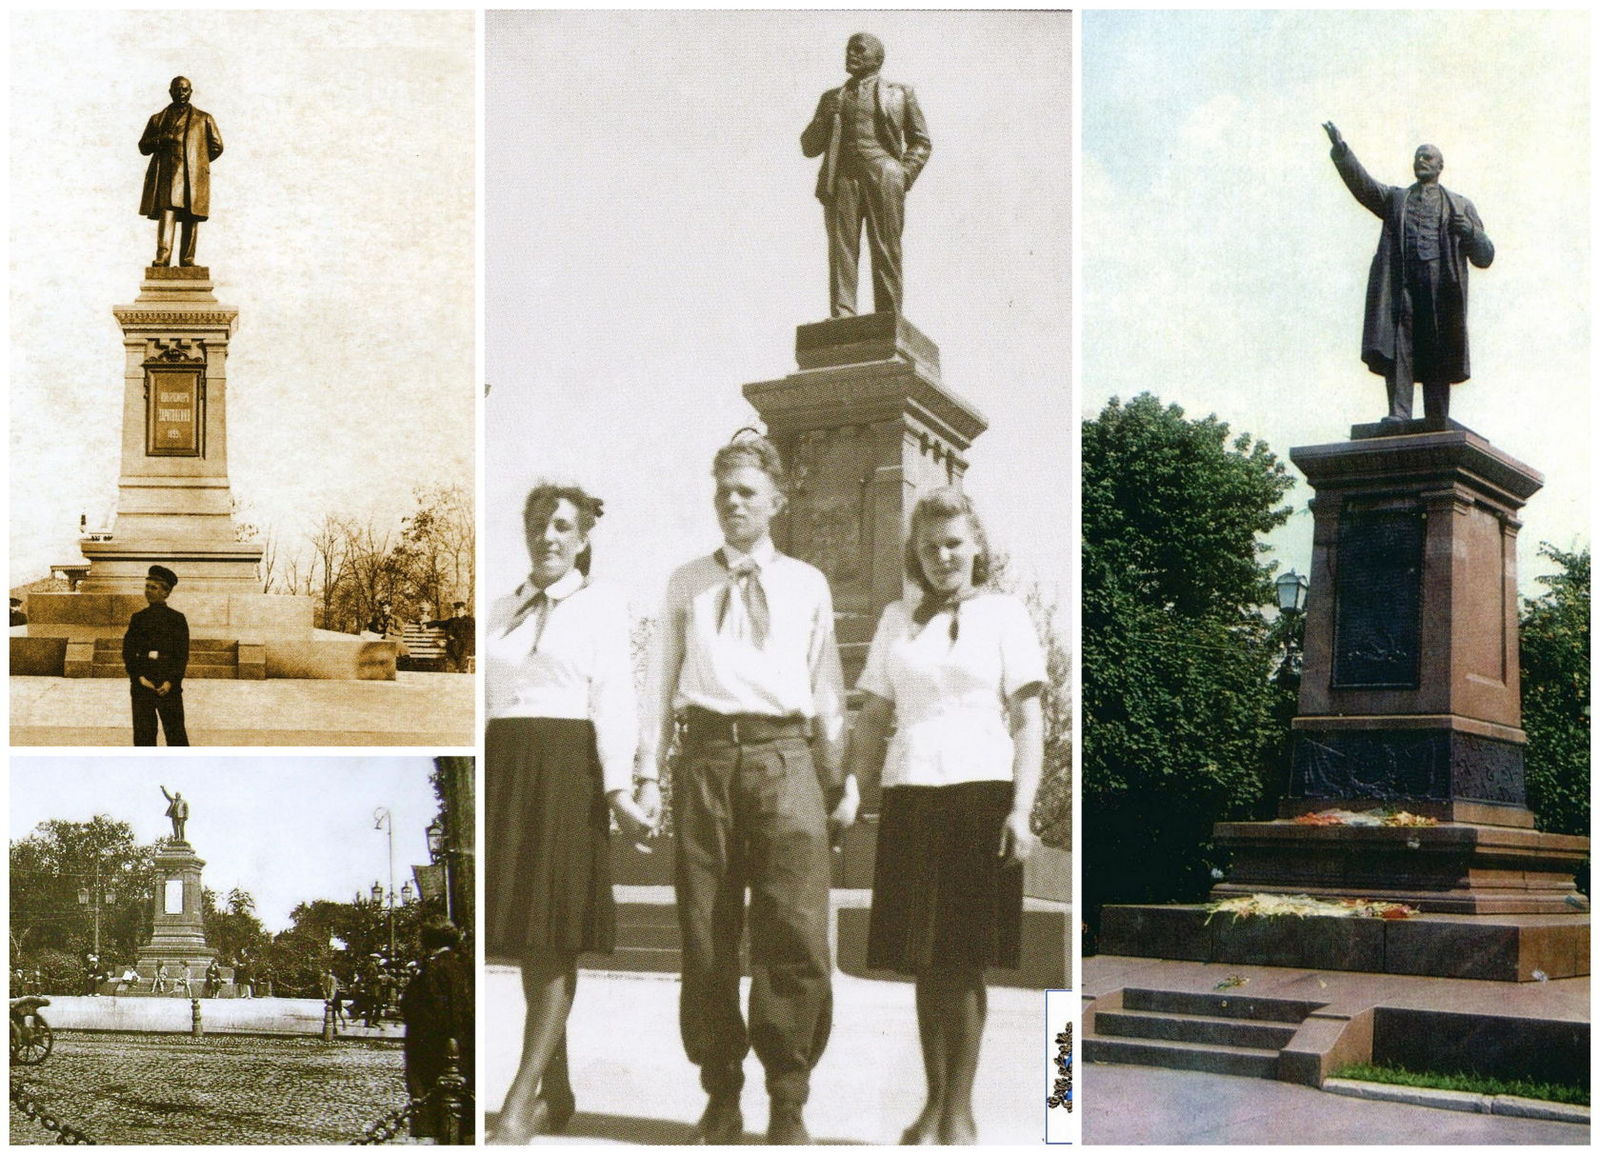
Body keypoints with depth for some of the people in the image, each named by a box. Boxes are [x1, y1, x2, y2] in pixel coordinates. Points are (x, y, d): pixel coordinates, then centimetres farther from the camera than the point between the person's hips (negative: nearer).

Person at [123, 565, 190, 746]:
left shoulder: (177, 619, 5)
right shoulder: (138, 618, 11)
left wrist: (171, 681, -12)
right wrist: (139, 677, -8)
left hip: (169, 684, -2)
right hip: (141, 683, 2)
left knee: (175, 731, -4)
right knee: (143, 732, 1)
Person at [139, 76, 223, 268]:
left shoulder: (204, 119, 16)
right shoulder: (158, 119, 20)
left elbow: (216, 146, 15)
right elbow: (143, 147, 17)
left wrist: (196, 161, 10)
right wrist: (160, 140, -2)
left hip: (193, 178, 0)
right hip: (166, 178, 0)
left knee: (190, 220, -2)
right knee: (166, 214, -17)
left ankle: (187, 261, 1)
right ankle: (162, 259, -27)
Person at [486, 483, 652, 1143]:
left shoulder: (602, 604, 3)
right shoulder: (502, 612, 18)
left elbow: (612, 698, -6)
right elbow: (486, 703, 16)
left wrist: (617, 789, -15)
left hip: (567, 765, -5)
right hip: (503, 767, 5)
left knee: (553, 937, -7)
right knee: (524, 935, 6)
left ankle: (520, 1100, -7)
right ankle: (557, 1093, 15)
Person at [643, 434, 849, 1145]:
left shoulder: (808, 586, 16)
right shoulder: (686, 584, 17)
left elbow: (827, 687, 16)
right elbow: (662, 682, 14)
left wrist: (837, 780, 11)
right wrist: (649, 776, 5)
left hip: (784, 757, -1)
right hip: (706, 757, 1)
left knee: (795, 937, -10)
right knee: (705, 937, 2)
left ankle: (788, 1108, -1)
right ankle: (721, 1100, 14)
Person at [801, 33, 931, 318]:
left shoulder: (900, 94, 20)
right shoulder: (832, 97, 25)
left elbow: (921, 142, 17)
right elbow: (808, 147, 22)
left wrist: (905, 174, 0)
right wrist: (825, 116, 4)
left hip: (883, 179, -2)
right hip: (840, 180, 2)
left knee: (886, 253, -8)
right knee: (841, 251, -10)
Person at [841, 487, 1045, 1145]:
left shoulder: (1004, 616, 6)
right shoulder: (897, 621, 16)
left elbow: (1029, 722, 1)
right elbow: (873, 717, 17)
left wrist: (1021, 808, -9)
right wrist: (850, 790, 6)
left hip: (979, 792, -3)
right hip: (909, 795, 3)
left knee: (963, 960, -4)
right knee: (924, 961, 4)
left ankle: (959, 1113, 3)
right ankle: (933, 1104, 14)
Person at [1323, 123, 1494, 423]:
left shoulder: (1460, 206, 23)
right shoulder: (1395, 199, 26)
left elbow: (1484, 257, 16)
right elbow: (1361, 184, 7)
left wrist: (1470, 231, -6)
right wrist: (1341, 151, -9)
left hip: (1441, 288, 0)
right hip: (1401, 285, 1)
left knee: (1438, 357, -5)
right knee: (1397, 347, -16)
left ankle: (1437, 424, -6)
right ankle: (1399, 414, -22)